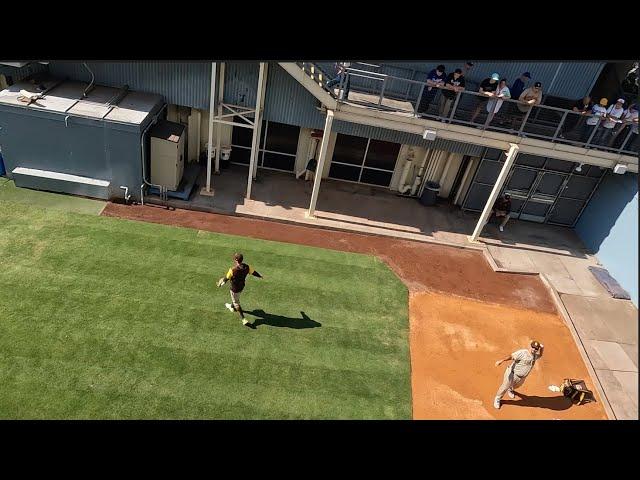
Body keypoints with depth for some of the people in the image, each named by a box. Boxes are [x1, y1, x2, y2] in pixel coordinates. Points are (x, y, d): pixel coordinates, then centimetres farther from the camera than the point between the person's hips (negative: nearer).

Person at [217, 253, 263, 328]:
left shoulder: (233, 269, -32)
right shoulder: (247, 267, -17)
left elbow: (227, 278, -17)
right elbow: (254, 272, 0)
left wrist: (221, 283, 3)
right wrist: (260, 276, 22)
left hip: (234, 288, -6)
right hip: (242, 287, 6)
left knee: (236, 303, 10)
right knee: (235, 298, 34)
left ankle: (244, 320, 7)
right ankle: (232, 307, 63)